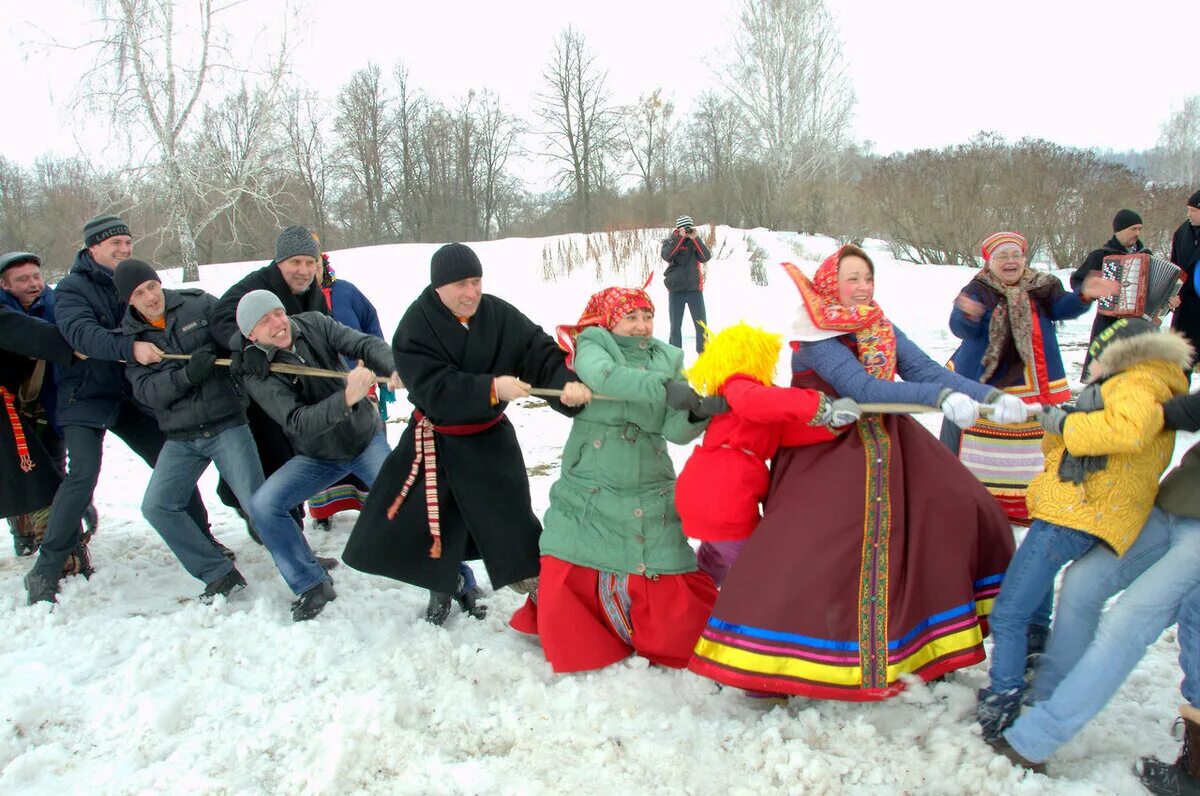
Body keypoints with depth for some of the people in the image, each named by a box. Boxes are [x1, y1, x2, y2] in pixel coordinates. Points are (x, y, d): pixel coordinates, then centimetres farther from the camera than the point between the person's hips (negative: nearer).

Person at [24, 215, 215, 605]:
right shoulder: (72, 288, -8)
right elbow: (81, 332, -26)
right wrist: (129, 348, -41)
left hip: (132, 396, 5)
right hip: (86, 397, -5)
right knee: (83, 474, -17)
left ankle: (202, 541, 19)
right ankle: (46, 571, -5)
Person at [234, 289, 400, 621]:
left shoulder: (314, 324, -12)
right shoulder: (257, 374, -18)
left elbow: (365, 345, -24)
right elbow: (297, 423, -31)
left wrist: (394, 368, -47)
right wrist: (346, 399, -49)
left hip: (367, 438, 0)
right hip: (317, 457, 0)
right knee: (263, 506, -16)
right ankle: (313, 586, 1)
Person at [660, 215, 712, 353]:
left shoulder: (696, 242, 8)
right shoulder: (670, 242, 4)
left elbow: (706, 257, -8)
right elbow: (666, 256, -17)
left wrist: (695, 239, -14)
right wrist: (679, 238, -20)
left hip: (695, 289, 1)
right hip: (676, 290, -1)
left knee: (701, 325, 0)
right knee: (675, 326, 4)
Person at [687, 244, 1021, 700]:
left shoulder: (883, 331, 3)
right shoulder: (818, 339, -16)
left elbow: (927, 370, -8)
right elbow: (861, 388, -30)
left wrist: (991, 396, -23)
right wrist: (940, 397, -39)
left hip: (889, 447, 7)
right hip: (825, 454, -7)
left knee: (967, 511, 8)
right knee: (799, 546, -16)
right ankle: (765, 663, -1)